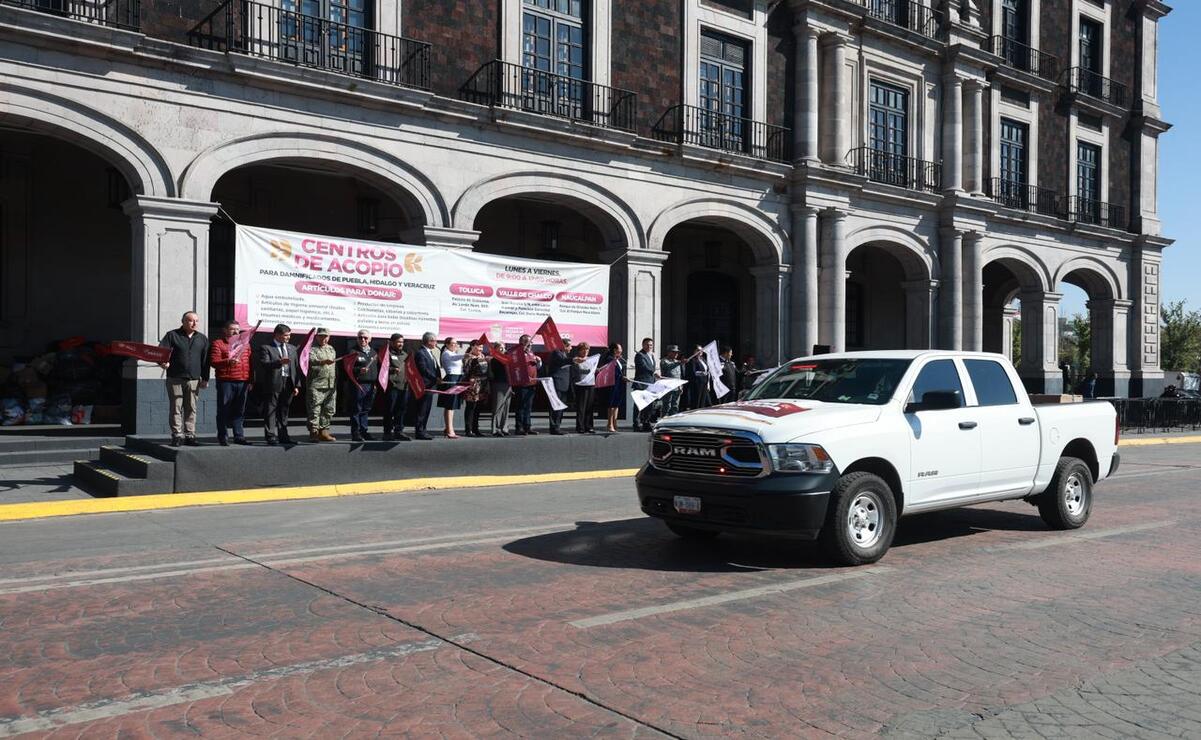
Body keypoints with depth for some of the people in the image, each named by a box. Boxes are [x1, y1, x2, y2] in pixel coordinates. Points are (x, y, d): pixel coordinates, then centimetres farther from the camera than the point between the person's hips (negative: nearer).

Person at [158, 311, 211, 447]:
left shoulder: (202, 339, 12)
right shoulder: (172, 335, 3)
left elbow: (205, 360, 12)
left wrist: (205, 378, 8)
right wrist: (162, 362, -25)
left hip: (194, 379, 2)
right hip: (175, 378, -2)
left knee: (191, 409, 4)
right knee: (176, 408, 0)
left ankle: (189, 436, 9)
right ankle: (177, 436, 4)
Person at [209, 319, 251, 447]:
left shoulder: (245, 344, 18)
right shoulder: (218, 343, 2)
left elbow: (249, 363, 19)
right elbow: (213, 362, -7)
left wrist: (250, 380, 13)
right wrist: (228, 361, -24)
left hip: (243, 382, 5)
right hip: (225, 382, -4)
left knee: (240, 411, 7)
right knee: (224, 411, -1)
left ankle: (239, 436, 11)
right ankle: (222, 437, 4)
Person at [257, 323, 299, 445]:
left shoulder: (292, 348, 16)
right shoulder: (266, 348, -2)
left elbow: (295, 368, 15)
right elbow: (264, 364, -15)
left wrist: (296, 385, 9)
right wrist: (279, 362, -31)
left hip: (288, 384, 5)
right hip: (273, 384, -5)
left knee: (284, 411, 12)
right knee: (271, 411, -2)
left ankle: (283, 436, 18)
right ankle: (271, 436, 1)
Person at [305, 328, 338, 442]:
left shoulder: (331, 349, 21)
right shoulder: (311, 348, -1)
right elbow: (312, 360, -21)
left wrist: (336, 382, 20)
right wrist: (323, 362, -39)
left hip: (331, 385, 7)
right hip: (315, 385, -7)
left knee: (329, 410, 7)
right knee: (314, 410, -7)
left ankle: (323, 431, 15)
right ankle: (313, 432, -5)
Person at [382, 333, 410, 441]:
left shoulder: (405, 355, 21)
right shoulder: (387, 354, 0)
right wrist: (392, 369, -24)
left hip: (404, 386, 6)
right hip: (392, 386, -6)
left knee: (401, 409, 7)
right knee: (389, 410, -3)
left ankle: (399, 430, 13)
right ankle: (388, 432, 2)